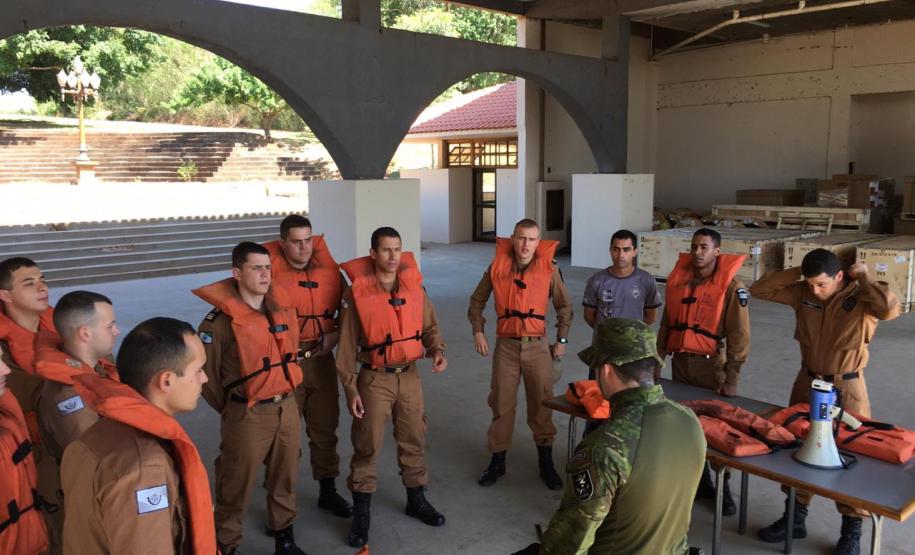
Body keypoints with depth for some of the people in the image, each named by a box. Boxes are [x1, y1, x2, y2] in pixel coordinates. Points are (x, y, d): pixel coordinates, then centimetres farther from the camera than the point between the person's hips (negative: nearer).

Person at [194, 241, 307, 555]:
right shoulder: (222, 320, -16)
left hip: (287, 407, 6)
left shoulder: (283, 307, 3)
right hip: (248, 415, -6)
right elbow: (206, 371, -8)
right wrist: (230, 408, 2)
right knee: (237, 483, 7)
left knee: (285, 476, 18)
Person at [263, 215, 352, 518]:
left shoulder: (329, 272, 1)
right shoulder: (270, 274, -11)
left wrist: (336, 335, -3)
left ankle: (328, 490, 31)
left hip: (321, 360, 4)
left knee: (325, 428, 15)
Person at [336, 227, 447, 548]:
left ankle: (417, 500, 35)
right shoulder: (357, 292, -12)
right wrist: (350, 389, -9)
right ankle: (361, 513, 20)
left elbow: (429, 326, 9)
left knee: (414, 440, 15)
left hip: (409, 376, 4)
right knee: (367, 446, 4)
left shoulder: (414, 286, -1)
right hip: (374, 379, -3)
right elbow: (347, 345, -8)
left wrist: (437, 350, -12)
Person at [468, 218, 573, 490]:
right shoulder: (497, 267, -4)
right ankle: (497, 461, 22)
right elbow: (477, 300, 9)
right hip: (506, 346, 1)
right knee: (501, 404, 8)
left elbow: (564, 306, 6)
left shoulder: (549, 268, -5)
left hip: (537, 346, 0)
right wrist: (478, 331, 0)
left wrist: (562, 339, 4)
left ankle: (546, 462, 22)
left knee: (541, 404, 7)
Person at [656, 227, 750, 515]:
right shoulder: (677, 279, 4)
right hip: (680, 361, 5)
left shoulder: (731, 286, -11)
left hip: (711, 363, -5)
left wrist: (732, 378, -14)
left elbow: (739, 336, -12)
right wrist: (658, 357, 8)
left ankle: (723, 487, 18)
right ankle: (701, 480, 28)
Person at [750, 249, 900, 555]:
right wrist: (797, 272, -10)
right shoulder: (803, 293, -4)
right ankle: (795, 517, 29)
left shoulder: (860, 297, -16)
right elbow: (759, 289, -3)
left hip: (846, 388, -5)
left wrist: (865, 277, -23)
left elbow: (890, 308, -37)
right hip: (806, 383, 5)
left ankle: (852, 529, 21)